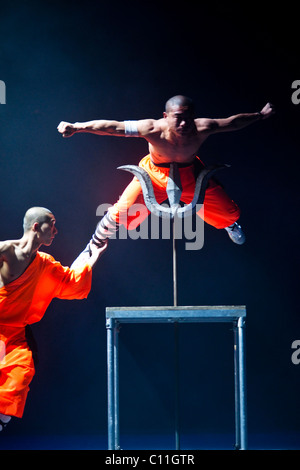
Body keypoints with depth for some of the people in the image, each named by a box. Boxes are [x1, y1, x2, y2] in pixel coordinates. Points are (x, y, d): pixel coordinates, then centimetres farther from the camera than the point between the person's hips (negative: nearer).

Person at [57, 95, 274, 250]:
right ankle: (95, 245, 25)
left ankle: (230, 225, 54)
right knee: (120, 213, -8)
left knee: (230, 213, 11)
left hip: (190, 176, 2)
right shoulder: (153, 130, -39)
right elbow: (111, 126, -39)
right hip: (154, 176, -2)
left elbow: (233, 122, -15)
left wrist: (260, 115, -1)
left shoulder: (202, 129, -33)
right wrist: (76, 127, -45)